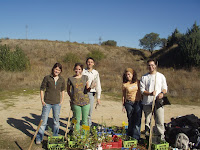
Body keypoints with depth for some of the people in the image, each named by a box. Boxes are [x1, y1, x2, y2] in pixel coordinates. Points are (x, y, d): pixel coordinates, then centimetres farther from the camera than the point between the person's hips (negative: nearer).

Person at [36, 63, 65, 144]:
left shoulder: (62, 79, 3)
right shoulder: (47, 78, -6)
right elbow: (42, 89, -1)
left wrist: (62, 100, 7)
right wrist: (42, 100, -6)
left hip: (57, 103, 3)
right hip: (47, 103, -3)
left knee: (56, 121, 14)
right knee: (43, 120, 2)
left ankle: (55, 137, 31)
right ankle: (39, 138, 16)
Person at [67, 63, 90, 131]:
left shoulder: (85, 77, 4)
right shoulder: (70, 79, 1)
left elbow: (87, 89, 6)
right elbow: (68, 90, 14)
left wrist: (90, 88, -15)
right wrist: (71, 97, 5)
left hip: (85, 101, 1)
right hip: (75, 102, -1)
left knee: (85, 120, 8)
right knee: (77, 120, 6)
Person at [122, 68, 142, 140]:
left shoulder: (138, 82, 3)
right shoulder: (124, 84, 1)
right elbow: (123, 95, 7)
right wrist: (123, 105, 7)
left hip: (138, 103, 0)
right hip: (129, 103, 0)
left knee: (137, 120, -4)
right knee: (131, 120, 6)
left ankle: (136, 137, 0)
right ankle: (130, 136, 20)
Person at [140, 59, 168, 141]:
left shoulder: (161, 76, 9)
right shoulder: (144, 77, 6)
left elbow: (165, 88, 11)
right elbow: (142, 90, 2)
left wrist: (162, 93, -11)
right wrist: (150, 93, -17)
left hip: (158, 102, 0)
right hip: (147, 103, 1)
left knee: (160, 121, -6)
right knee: (147, 121, 7)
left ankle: (161, 138, 4)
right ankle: (147, 138, 19)